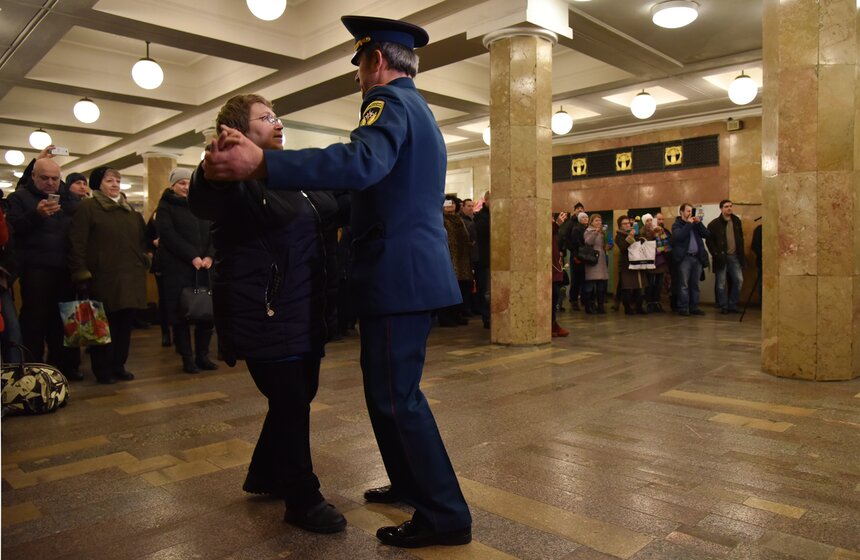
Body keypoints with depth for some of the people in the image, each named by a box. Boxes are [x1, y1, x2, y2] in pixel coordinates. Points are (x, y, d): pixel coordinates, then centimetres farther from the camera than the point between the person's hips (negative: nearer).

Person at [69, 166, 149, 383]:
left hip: (130, 279, 5)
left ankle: (119, 365, 20)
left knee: (125, 324, 8)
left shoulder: (131, 211, 18)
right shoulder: (87, 208, -1)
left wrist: (144, 264, 13)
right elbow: (77, 244, -7)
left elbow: (142, 241, 22)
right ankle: (103, 370, 15)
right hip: (103, 279, -5)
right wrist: (81, 274, -12)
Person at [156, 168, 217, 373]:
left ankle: (202, 355, 13)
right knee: (181, 313, -2)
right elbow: (169, 235, -10)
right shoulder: (166, 207, 4)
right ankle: (187, 358, 7)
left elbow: (212, 232, 10)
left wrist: (209, 256, -7)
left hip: (203, 267, 4)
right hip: (177, 268, -4)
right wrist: (192, 256, -17)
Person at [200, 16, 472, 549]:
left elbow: (363, 162, -31)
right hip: (417, 270, 10)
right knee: (389, 390, 19)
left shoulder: (390, 101, -9)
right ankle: (410, 484, 33)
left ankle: (446, 516, 8)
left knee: (396, 397, -3)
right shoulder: (421, 111, 22)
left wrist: (260, 163, -38)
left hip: (400, 275, -10)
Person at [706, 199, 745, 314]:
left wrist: (741, 254, 8)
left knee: (739, 280, 1)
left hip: (734, 256, 4)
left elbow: (740, 238, 16)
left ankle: (732, 305, 13)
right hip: (721, 257, -4)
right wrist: (716, 254, -14)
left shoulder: (736, 221, 10)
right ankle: (723, 307, 11)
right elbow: (709, 241, -6)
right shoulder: (714, 224, -5)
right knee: (721, 284, 1)